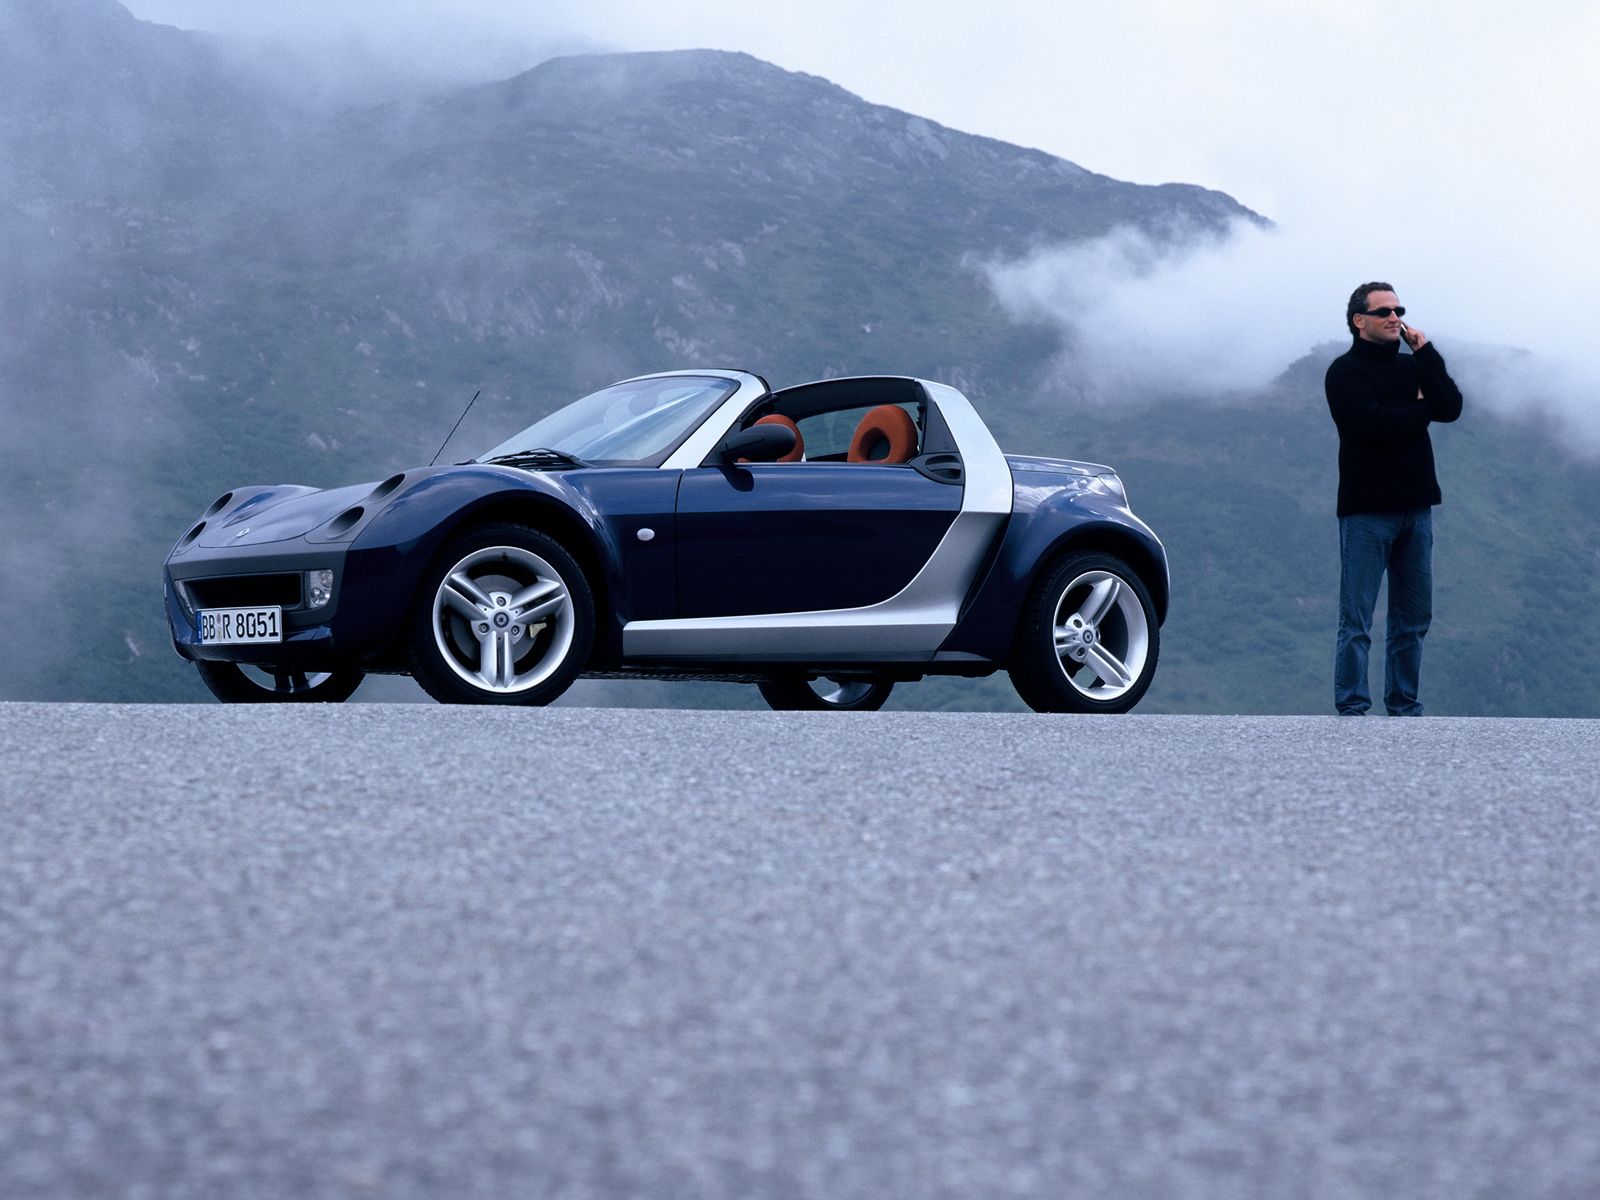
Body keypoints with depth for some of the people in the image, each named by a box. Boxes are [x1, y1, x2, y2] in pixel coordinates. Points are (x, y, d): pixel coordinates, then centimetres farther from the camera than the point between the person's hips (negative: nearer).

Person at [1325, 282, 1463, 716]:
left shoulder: (1413, 366, 15)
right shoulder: (1345, 372, -3)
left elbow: (1451, 407, -2)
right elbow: (1372, 423, -19)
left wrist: (1424, 352, -6)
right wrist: (1423, 409, -4)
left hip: (1415, 507, 6)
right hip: (1367, 509, -6)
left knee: (1413, 618, 7)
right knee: (1357, 620, -5)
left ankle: (1404, 706, 14)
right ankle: (1352, 710, -3)